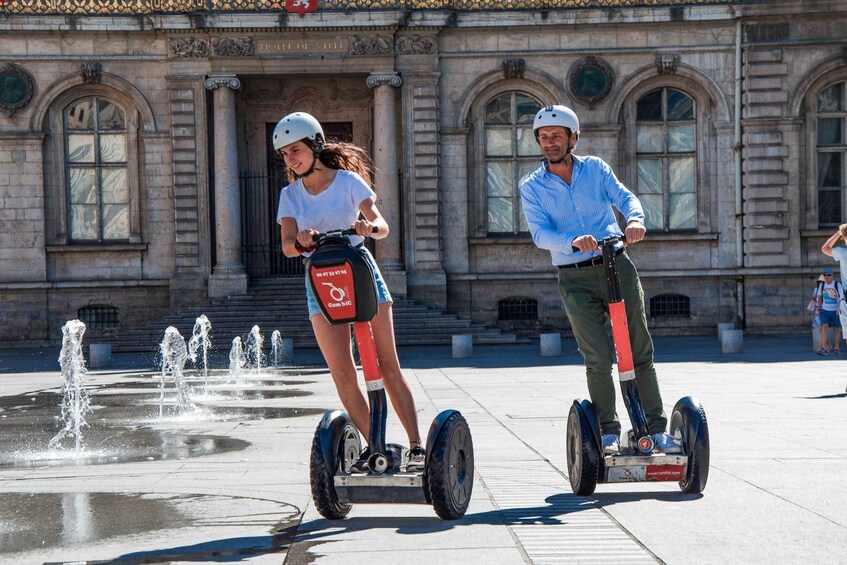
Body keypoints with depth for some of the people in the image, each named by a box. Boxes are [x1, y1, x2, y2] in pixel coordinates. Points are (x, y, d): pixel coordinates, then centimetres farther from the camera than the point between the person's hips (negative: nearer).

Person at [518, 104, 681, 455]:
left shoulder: (595, 168, 9)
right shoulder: (532, 187, 4)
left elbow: (625, 197, -3)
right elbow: (540, 234, -9)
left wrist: (634, 220, -27)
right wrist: (573, 242, -29)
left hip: (618, 267, 2)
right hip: (576, 279, -1)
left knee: (640, 352, 2)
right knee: (598, 359, -8)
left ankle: (656, 428, 8)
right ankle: (609, 432, 4)